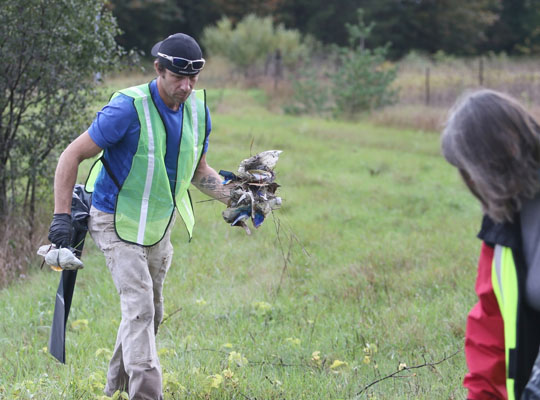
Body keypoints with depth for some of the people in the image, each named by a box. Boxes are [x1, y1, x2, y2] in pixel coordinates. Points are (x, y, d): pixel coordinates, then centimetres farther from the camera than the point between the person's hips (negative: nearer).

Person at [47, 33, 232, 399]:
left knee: (151, 312, 15)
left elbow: (198, 170, 12)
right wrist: (62, 216, -26)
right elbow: (72, 155, -20)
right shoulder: (130, 108, -25)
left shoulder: (198, 110, -4)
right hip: (117, 223, -7)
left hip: (159, 227, 7)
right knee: (139, 307, -18)